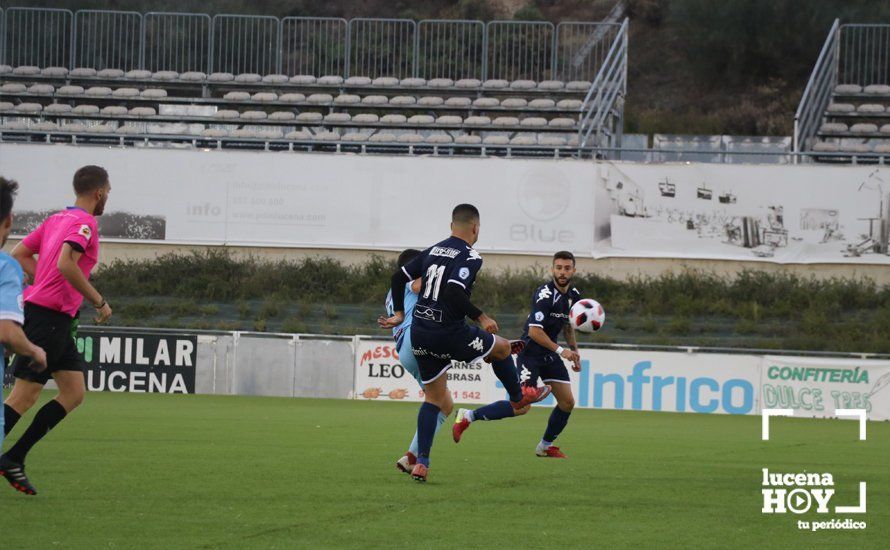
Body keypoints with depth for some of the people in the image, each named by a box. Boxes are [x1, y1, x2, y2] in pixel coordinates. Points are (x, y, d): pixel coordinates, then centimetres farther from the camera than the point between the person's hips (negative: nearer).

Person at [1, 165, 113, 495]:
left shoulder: (56, 219, 17)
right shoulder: (84, 222, -10)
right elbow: (65, 264, -25)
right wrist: (99, 302, -18)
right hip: (49, 316, -9)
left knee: (73, 394, 8)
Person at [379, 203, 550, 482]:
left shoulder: (432, 251, 11)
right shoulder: (470, 257, -11)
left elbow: (398, 277, 11)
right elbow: (454, 292, -25)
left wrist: (399, 313, 20)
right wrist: (481, 318, -14)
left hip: (419, 333, 7)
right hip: (449, 334, -7)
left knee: (434, 399, 14)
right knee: (502, 347, 20)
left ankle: (421, 462, 4)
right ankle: (519, 399, 40)